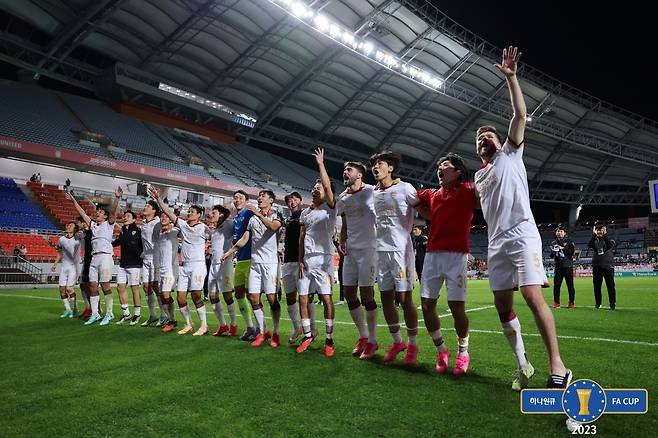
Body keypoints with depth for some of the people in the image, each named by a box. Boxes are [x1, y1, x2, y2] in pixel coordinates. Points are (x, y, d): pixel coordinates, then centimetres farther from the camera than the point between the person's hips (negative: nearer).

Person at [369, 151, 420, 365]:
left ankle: (413, 345, 12)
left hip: (401, 249, -6)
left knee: (404, 298, -3)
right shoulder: (373, 192, 13)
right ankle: (397, 341, 24)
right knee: (386, 298, 9)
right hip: (381, 250, 6)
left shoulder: (404, 188, -5)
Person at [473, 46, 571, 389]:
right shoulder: (478, 176, 24)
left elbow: (520, 114, -1)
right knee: (502, 305, 3)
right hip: (496, 242, 6)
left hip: (521, 234, -6)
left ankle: (557, 367, -9)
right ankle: (522, 364, 15)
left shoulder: (510, 154, 10)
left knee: (533, 297, -17)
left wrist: (510, 77, -7)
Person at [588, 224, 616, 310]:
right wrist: (594, 235, -23)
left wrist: (605, 235, -26)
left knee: (610, 286, -2)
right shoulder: (595, 240, 10)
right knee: (597, 286, 6)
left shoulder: (609, 240, 5)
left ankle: (613, 304, 6)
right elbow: (590, 245, -12)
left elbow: (610, 245, -19)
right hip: (596, 267, 2)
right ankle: (597, 303, 16)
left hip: (608, 266, -2)